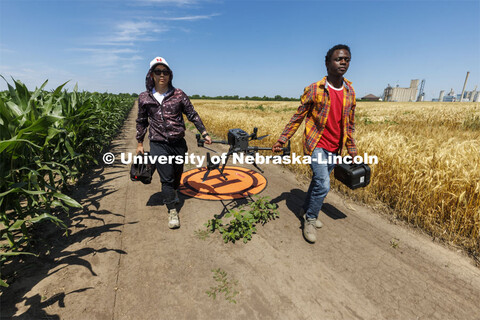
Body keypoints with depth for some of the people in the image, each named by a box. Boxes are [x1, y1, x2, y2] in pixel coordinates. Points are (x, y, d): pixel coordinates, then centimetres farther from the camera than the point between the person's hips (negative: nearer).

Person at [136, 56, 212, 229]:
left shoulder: (178, 94, 0)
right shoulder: (144, 97, 2)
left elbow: (192, 115, 3)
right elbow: (141, 121, 12)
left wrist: (204, 132, -3)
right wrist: (139, 143, 15)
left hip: (178, 143, 2)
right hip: (158, 145, -1)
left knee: (177, 174, 17)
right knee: (166, 178, -2)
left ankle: (173, 193, 48)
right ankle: (172, 211, 13)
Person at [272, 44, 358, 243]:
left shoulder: (349, 91, 7)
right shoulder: (314, 90, -8)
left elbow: (350, 124, 13)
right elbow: (298, 117, -4)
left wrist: (352, 151, 13)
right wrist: (282, 140, -9)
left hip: (334, 149, 5)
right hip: (316, 145, -5)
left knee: (319, 181, 15)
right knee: (323, 184, -13)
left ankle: (307, 209, 37)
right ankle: (310, 219, 9)